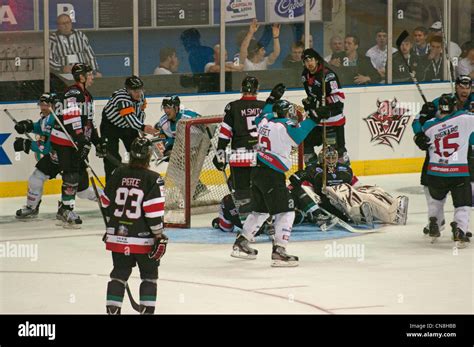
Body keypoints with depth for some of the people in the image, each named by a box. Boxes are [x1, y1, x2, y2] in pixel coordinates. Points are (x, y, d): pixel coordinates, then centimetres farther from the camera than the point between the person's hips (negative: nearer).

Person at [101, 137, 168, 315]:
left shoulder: (119, 174, 2)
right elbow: (154, 211, -15)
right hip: (143, 238, -4)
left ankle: (112, 309, 10)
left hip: (117, 235, 4)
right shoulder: (153, 179, -12)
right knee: (149, 274, 10)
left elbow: (107, 203, 10)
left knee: (119, 273, 13)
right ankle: (147, 309, 5)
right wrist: (160, 236, -7)